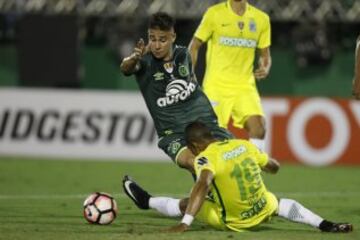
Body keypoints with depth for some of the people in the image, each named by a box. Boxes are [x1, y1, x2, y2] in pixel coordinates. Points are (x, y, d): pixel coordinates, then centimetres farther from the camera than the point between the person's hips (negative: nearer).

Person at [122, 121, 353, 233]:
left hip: (233, 222, -4)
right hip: (264, 211, 4)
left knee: (185, 204, 13)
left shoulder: (206, 158, -17)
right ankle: (325, 224, 18)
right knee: (277, 201, 35)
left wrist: (186, 223, -43)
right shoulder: (245, 145, 1)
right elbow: (274, 167, 14)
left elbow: (203, 185, -35)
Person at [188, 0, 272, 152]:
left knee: (258, 125, -18)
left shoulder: (261, 19, 5)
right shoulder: (214, 13, -3)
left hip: (245, 86, 2)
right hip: (216, 86, -2)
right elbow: (194, 46, 4)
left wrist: (265, 68, -8)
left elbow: (265, 54, 15)